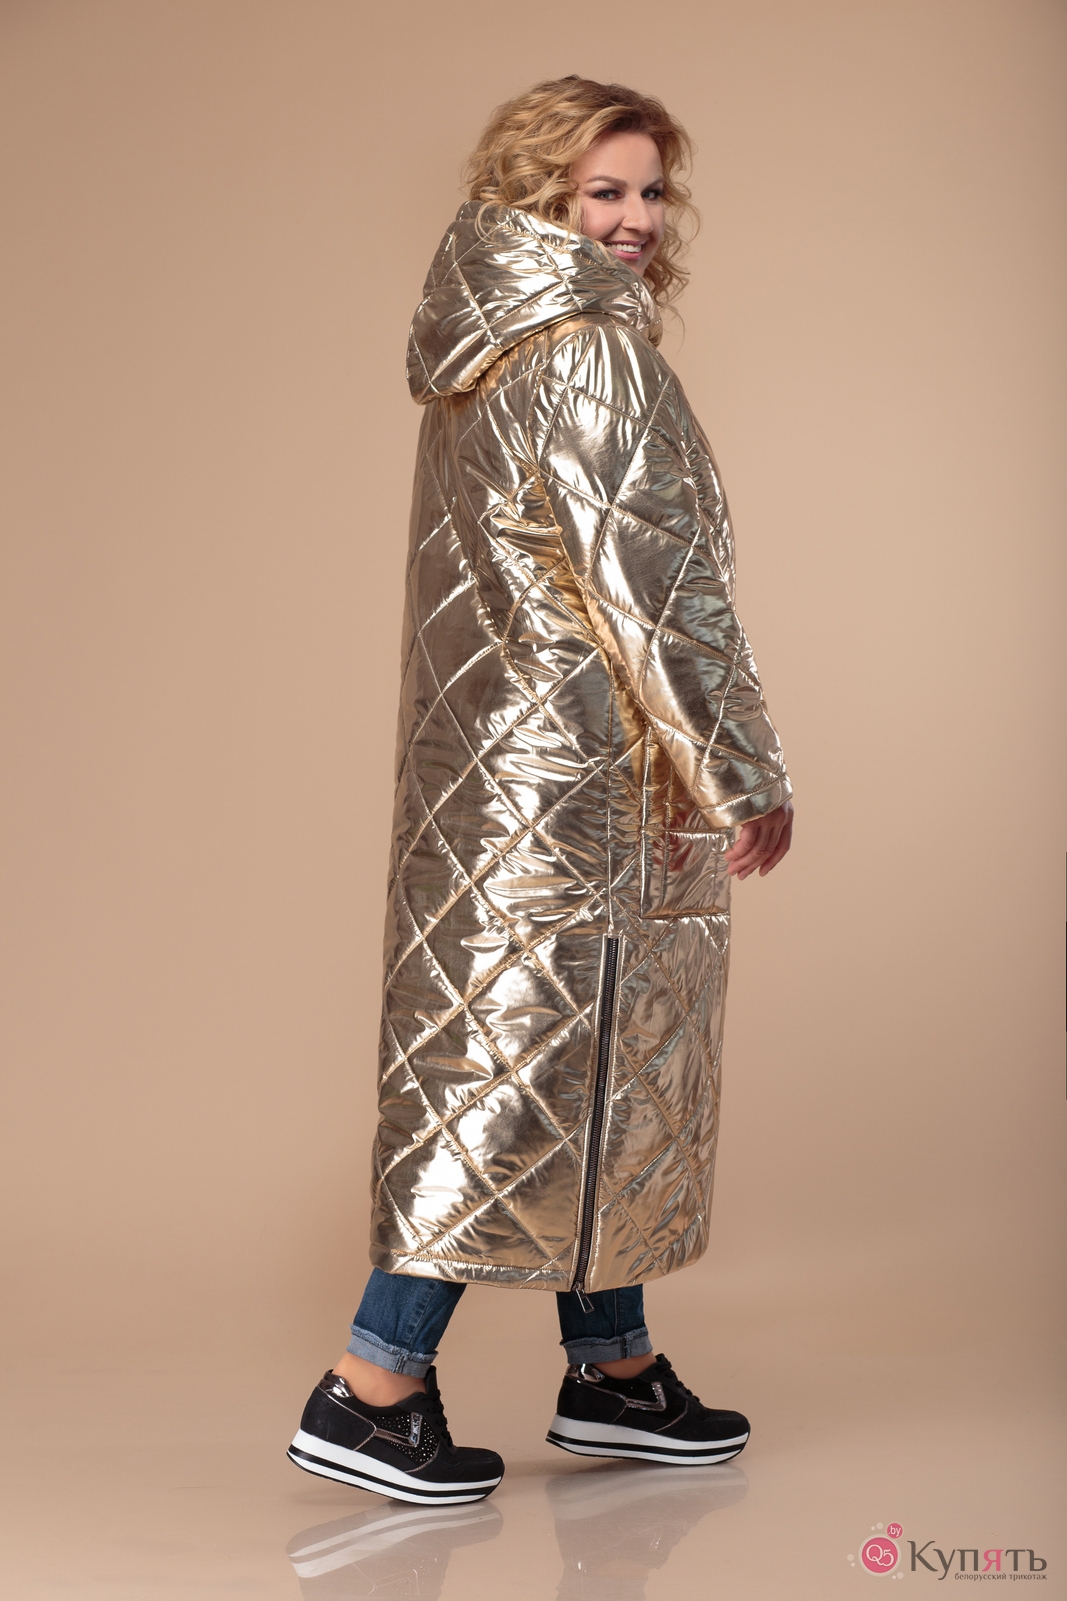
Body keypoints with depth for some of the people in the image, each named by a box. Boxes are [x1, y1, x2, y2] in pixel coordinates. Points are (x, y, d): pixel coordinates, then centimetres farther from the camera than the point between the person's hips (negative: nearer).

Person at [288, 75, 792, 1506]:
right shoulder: (595, 350, -13)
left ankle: (611, 1371, 25)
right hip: (584, 762, -10)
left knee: (594, 1062, 15)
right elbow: (653, 572, -17)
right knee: (542, 1050, -5)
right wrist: (744, 768, -11)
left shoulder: (491, 353, 15)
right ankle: (371, 1387, -1)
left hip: (494, 758, 10)